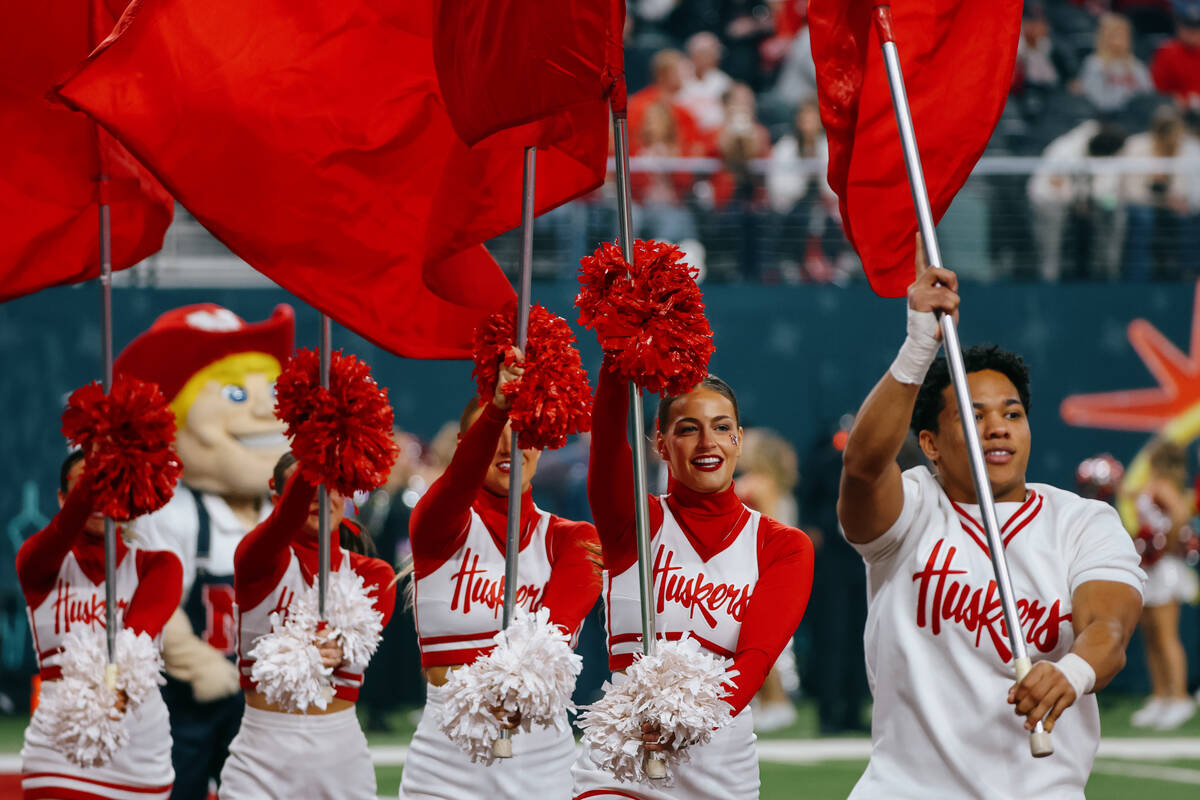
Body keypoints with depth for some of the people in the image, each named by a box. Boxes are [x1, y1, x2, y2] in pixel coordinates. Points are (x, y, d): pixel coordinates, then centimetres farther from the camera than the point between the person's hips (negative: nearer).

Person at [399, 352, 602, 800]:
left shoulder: (571, 540, 6)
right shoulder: (441, 528, 1)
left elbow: (554, 625, -15)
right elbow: (460, 479, -24)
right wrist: (498, 408, -43)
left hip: (542, 759, 1)